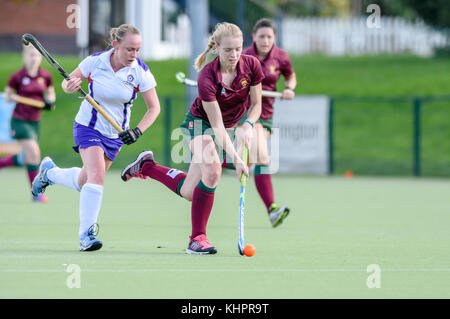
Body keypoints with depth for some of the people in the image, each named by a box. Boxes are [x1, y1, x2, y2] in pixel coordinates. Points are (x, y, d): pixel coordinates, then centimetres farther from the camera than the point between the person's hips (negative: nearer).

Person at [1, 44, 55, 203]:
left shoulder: (46, 76, 1)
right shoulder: (17, 77, -9)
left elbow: (50, 93, 17)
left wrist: (49, 101, -4)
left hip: (34, 122, 6)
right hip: (20, 120, -6)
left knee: (25, 159, 10)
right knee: (34, 153, -16)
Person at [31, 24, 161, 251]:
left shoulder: (140, 72, -15)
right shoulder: (95, 61, -16)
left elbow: (154, 107, -7)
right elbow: (68, 82, -1)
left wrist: (138, 131, -21)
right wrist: (70, 86, -26)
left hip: (116, 134, 3)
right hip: (88, 127, -3)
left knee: (83, 183, 14)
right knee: (97, 175, -24)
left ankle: (49, 171, 45)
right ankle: (86, 235, -20)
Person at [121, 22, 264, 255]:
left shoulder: (252, 66, -18)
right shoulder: (207, 77, -31)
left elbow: (256, 105, -3)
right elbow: (217, 125, -32)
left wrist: (248, 125, -23)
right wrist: (236, 158, -40)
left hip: (230, 127, 5)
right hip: (200, 122, -5)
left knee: (188, 192, 1)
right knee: (212, 169, -34)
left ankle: (147, 166, 29)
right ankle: (197, 238, -22)